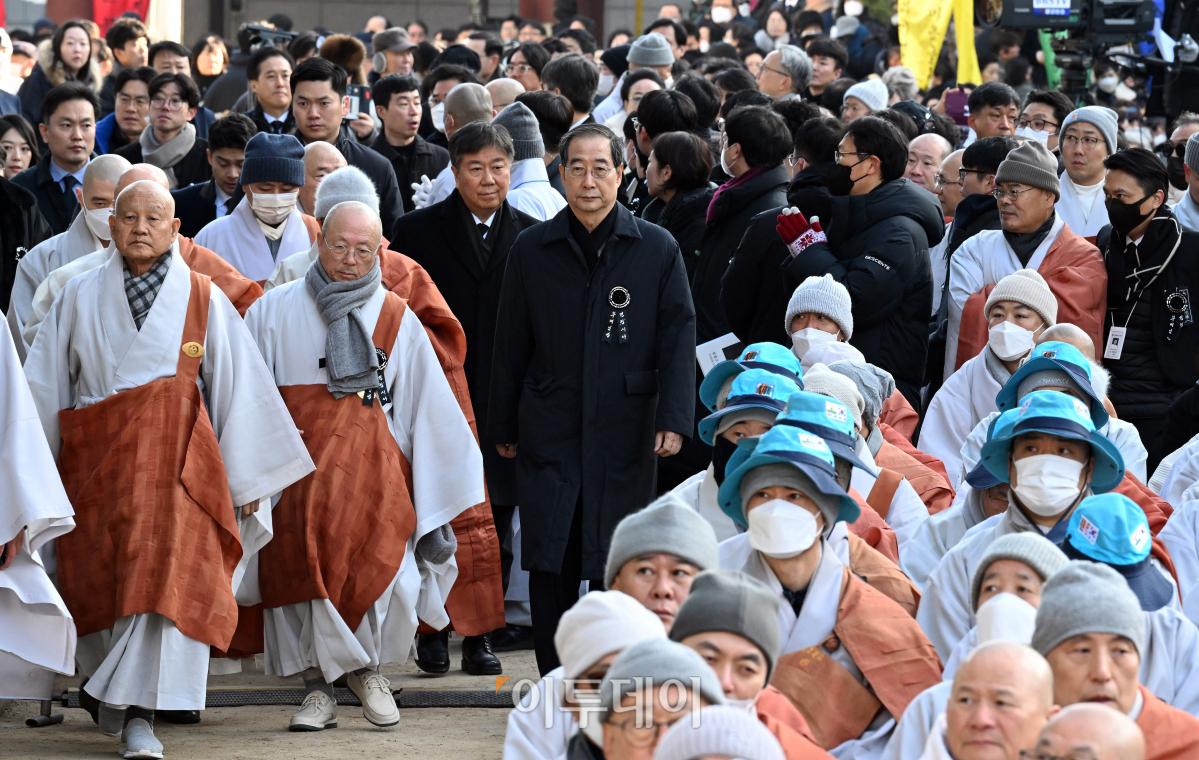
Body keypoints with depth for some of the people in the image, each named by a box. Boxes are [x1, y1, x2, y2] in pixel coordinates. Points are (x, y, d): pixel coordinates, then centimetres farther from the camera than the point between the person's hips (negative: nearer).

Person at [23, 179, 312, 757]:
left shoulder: (204, 300, 6)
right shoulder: (80, 300, 10)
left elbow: (239, 384, 8)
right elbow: (45, 386, 13)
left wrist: (246, 476, 7)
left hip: (175, 457, -2)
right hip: (94, 459, 2)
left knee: (166, 572, -16)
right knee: (98, 575, 2)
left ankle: (139, 712, -20)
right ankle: (116, 693, 24)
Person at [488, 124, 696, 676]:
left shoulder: (657, 249, 3)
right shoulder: (532, 250, 6)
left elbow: (679, 338, 1)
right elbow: (511, 346, 11)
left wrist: (674, 418, -10)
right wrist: (503, 427, 11)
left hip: (626, 435, -1)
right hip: (550, 434, 1)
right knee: (549, 565, -2)